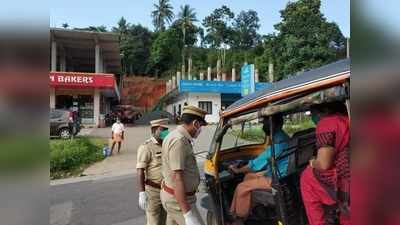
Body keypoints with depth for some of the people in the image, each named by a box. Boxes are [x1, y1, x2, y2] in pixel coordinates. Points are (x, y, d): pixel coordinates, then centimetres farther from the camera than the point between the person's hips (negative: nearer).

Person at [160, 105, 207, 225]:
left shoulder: (177, 136, 7)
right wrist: (188, 214, -29)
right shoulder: (179, 141, -25)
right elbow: (177, 178, -29)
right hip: (178, 200, -10)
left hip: (173, 195, 10)